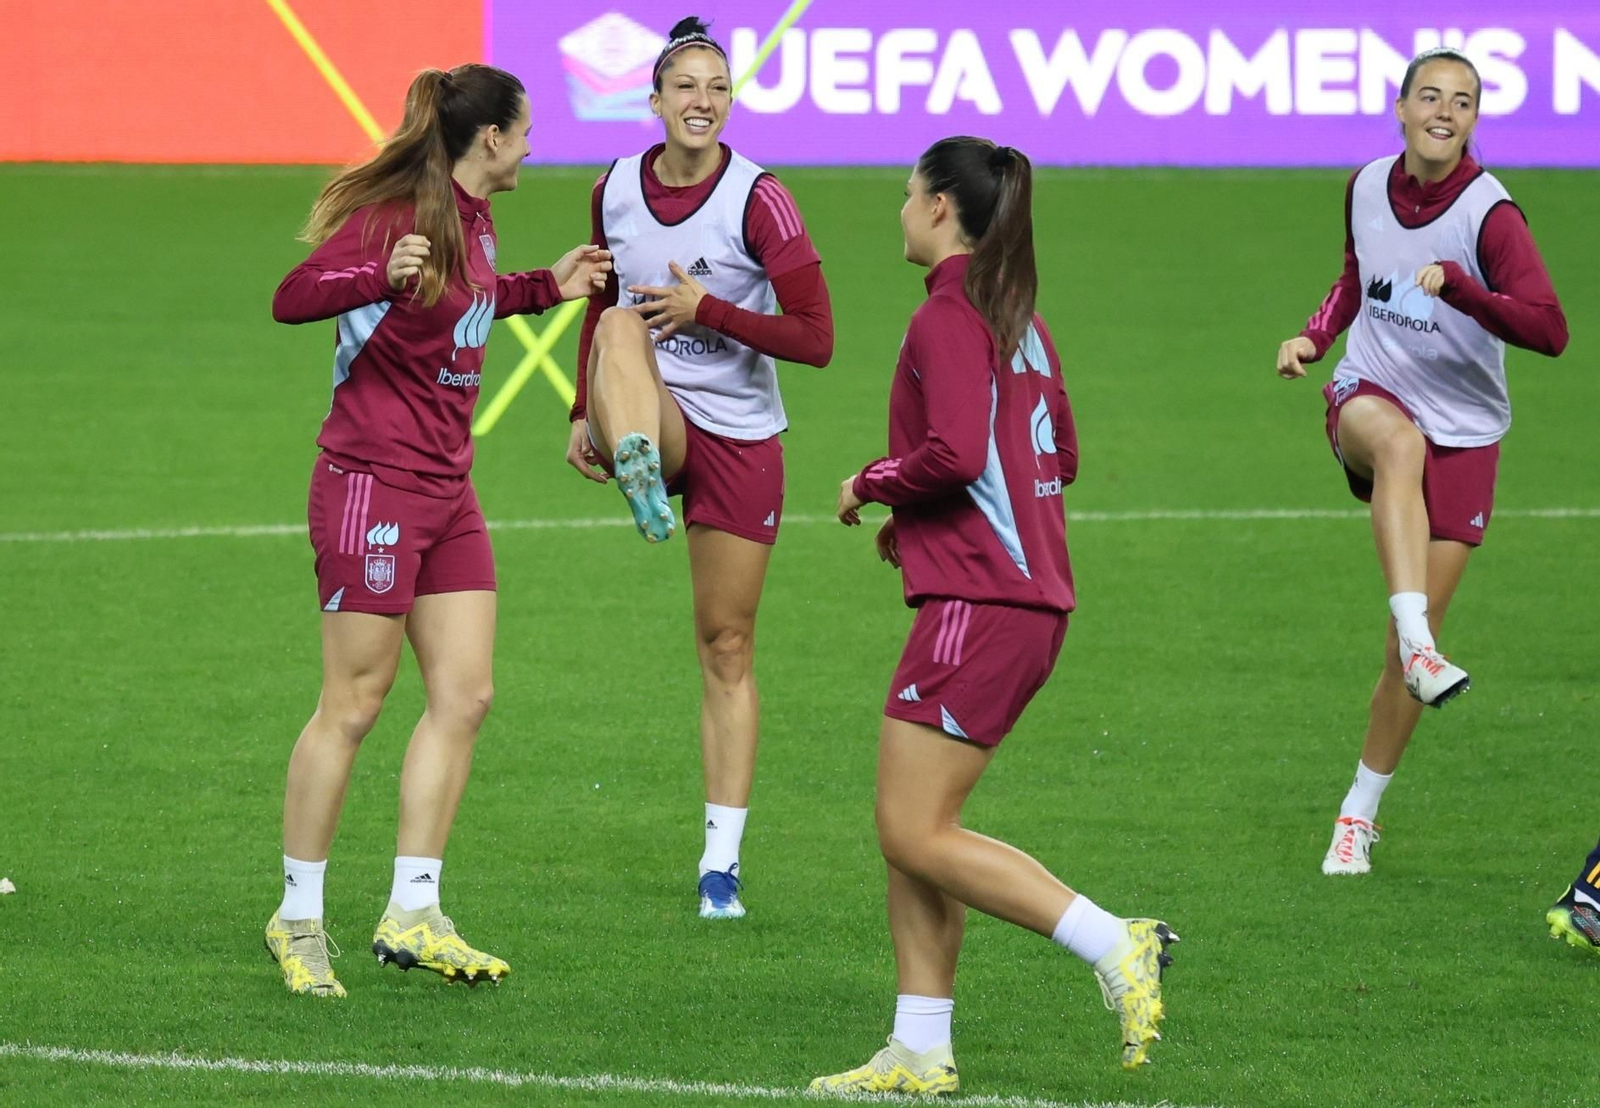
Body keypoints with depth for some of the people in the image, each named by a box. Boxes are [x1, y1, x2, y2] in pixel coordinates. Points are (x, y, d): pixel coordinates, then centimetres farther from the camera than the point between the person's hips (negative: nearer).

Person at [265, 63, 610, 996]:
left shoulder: (471, 221, 10)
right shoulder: (394, 216, -16)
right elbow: (293, 298, -27)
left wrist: (547, 288, 29)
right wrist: (382, 278, -42)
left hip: (445, 487, 9)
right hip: (373, 481, -9)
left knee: (465, 694, 4)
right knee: (355, 703, -4)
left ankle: (413, 917, 8)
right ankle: (299, 919, 7)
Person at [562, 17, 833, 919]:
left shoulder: (758, 200, -12)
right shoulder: (615, 191, 1)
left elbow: (816, 339, -14)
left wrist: (707, 312, -22)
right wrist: (589, 412, 9)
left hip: (739, 436, -2)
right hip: (651, 423, 2)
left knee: (728, 647, 2)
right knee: (620, 324, -30)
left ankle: (723, 862, 8)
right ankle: (641, 477, -56)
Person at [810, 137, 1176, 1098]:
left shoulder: (951, 317, -12)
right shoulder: (1019, 317, 17)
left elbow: (955, 453, -25)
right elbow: (1061, 458, 24)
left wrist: (871, 485, -6)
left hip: (979, 603, -10)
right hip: (1032, 596, 10)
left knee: (918, 836, -8)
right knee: (911, 829, 11)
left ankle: (1117, 947, -13)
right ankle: (921, 1052, 11)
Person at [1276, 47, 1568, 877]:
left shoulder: (1488, 214, -17)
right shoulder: (1366, 188, -1)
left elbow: (1549, 330, -28)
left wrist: (1456, 285, -40)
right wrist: (1314, 337, 6)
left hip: (1463, 433, -2)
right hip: (1370, 398, 2)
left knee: (1411, 642, -2)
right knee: (1399, 441, -39)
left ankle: (1360, 812, 16)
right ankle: (1418, 641, -52)